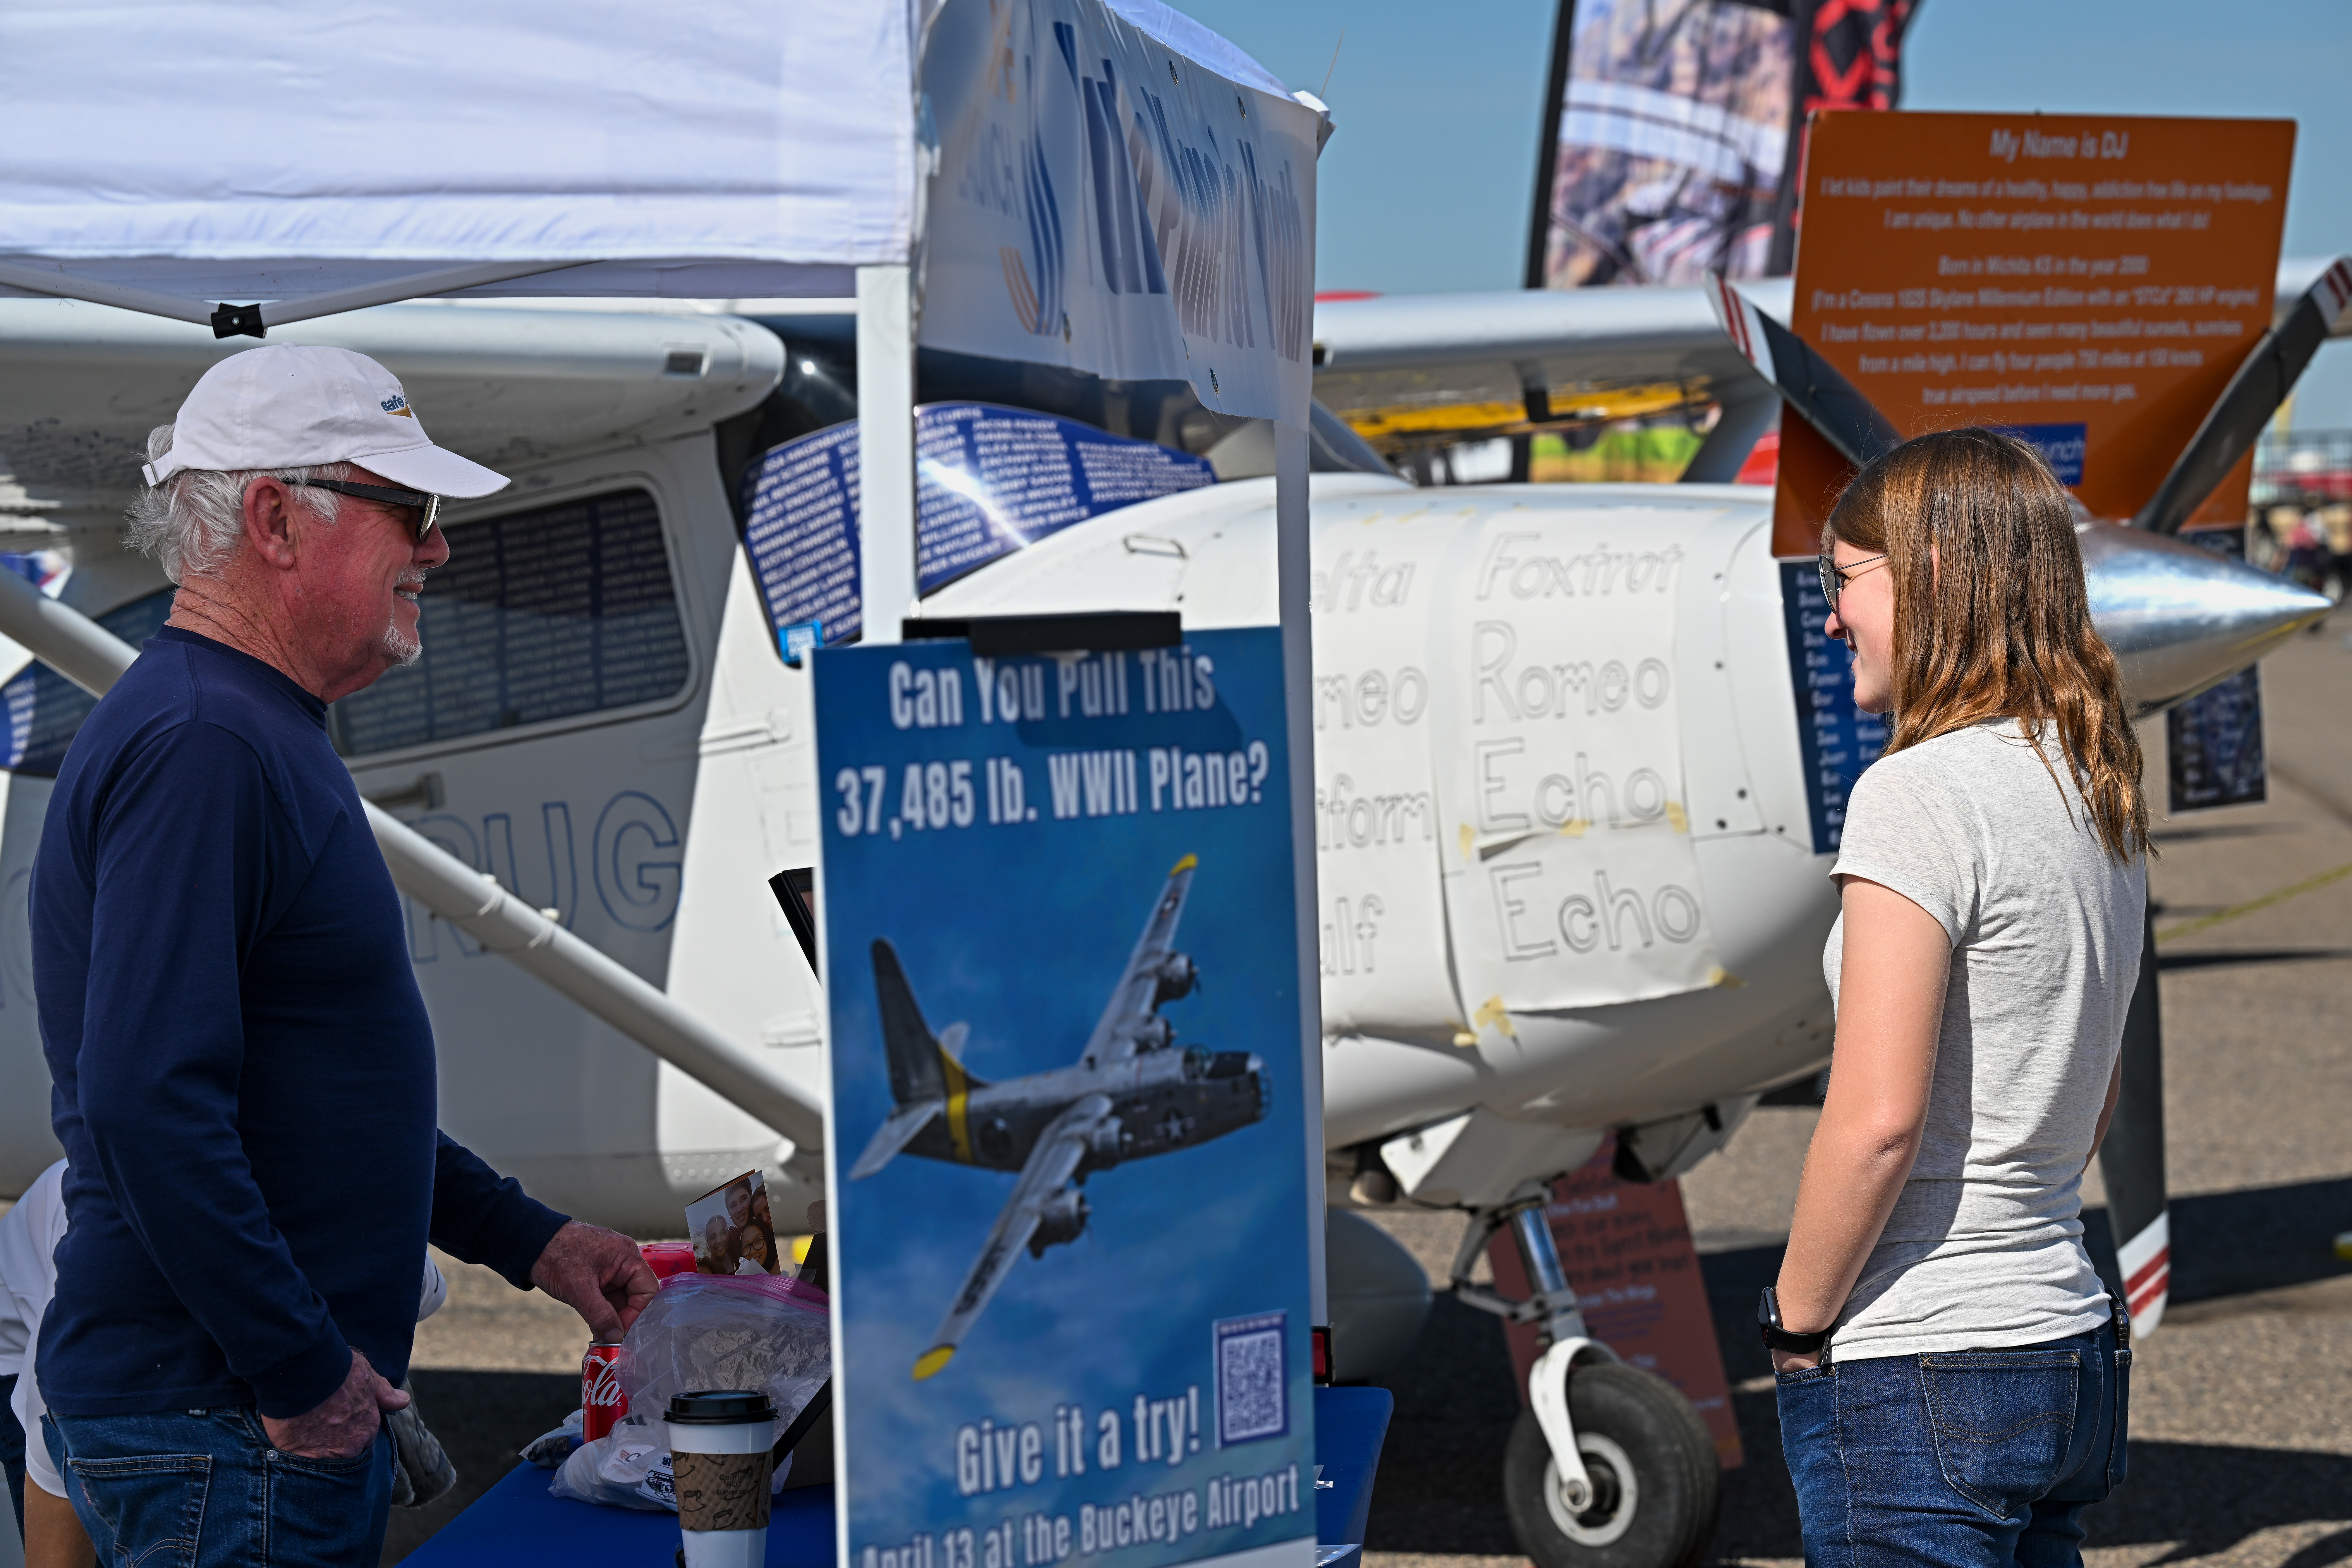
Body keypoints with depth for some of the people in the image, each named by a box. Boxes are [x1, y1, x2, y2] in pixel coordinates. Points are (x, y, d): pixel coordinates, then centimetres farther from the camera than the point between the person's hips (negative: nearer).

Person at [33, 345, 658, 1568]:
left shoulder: (260, 736, 17)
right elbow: (147, 1103, -27)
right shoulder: (195, 744, -17)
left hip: (300, 1410, 10)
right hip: (221, 1439, -10)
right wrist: (304, 1373, -22)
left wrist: (529, 1241, 21)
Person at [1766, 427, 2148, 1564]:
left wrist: (1797, 1321, -8)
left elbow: (1876, 1121, -20)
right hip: (2072, 1353, 8)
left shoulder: (1921, 795, -15)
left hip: (1919, 1383, -8)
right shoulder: (2100, 796, 10)